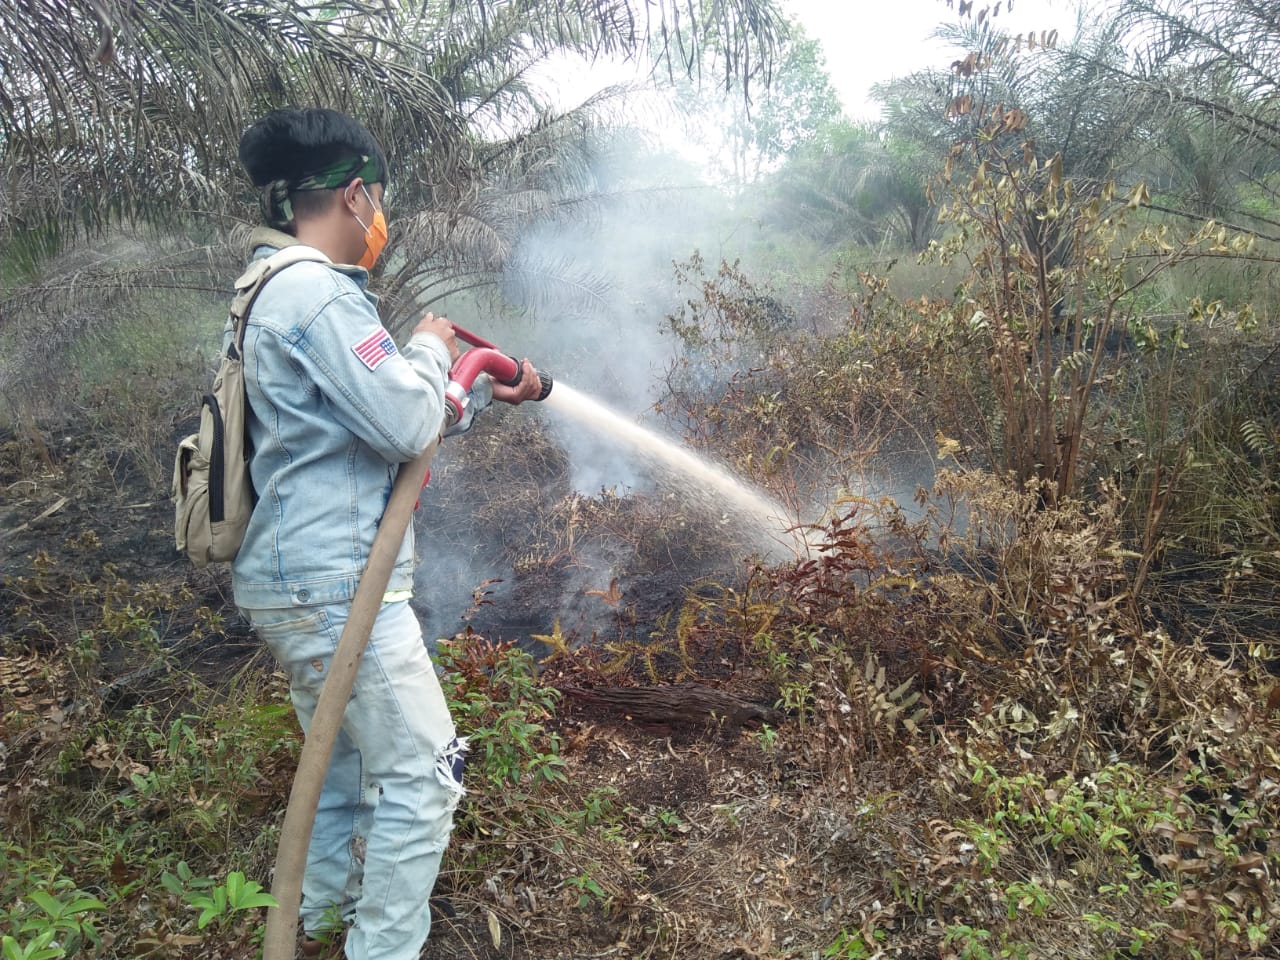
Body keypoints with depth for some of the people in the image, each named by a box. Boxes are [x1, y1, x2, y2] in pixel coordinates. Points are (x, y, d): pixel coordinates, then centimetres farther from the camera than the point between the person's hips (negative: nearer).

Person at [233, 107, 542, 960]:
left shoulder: (277, 290, 16)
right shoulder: (317, 293, -17)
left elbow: (383, 406, 22)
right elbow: (407, 424, -21)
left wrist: (489, 388, 23)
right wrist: (432, 347, -2)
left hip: (298, 579, 11)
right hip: (337, 586, -11)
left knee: (345, 761, 24)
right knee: (421, 774, -1)